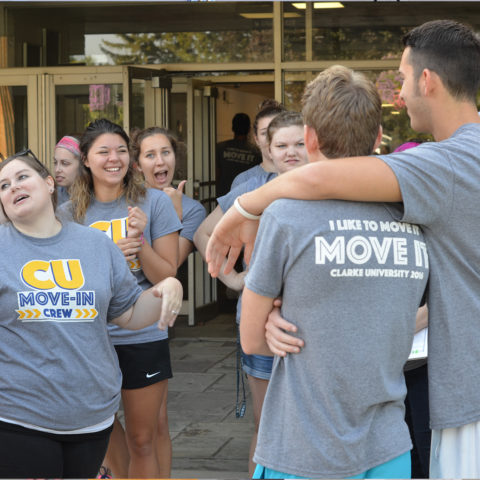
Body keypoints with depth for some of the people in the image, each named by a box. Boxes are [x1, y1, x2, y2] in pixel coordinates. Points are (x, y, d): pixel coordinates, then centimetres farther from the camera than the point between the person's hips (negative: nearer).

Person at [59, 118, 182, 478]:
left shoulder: (154, 202, -6)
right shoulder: (71, 213, 1)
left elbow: (167, 279, -5)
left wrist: (140, 241, -22)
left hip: (143, 338, -2)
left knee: (142, 440, 6)